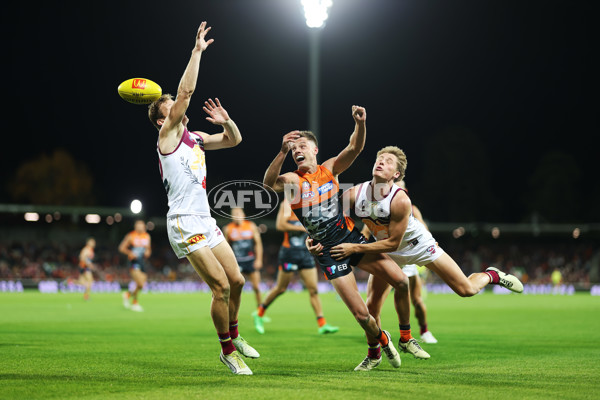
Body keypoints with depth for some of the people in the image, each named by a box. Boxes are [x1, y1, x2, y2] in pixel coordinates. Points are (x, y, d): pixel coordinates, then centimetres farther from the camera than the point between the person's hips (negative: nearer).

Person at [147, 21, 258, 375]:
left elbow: (234, 140, 23)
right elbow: (186, 91, -15)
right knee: (221, 286, -11)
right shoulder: (168, 133, -4)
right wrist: (198, 51, -13)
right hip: (185, 223, -8)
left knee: (236, 280, 9)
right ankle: (228, 351, 1)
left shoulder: (196, 139, 18)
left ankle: (234, 335, 28)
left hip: (205, 221, 8)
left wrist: (226, 121, 2)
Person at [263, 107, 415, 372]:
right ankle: (378, 342, 24)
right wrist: (283, 152, -43)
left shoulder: (330, 169, 3)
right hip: (328, 252, -3)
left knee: (401, 281, -10)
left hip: (351, 238, 3)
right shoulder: (292, 180, -6)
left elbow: (355, 148, -12)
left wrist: (360, 124, -32)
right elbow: (269, 183, -28)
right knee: (361, 314, -9)